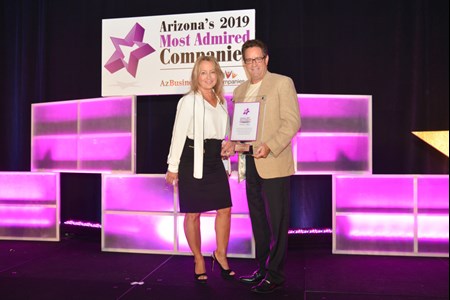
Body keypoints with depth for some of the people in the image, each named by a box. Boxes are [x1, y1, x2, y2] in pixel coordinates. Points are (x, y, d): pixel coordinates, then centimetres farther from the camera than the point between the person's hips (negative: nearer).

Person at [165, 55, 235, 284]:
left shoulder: (221, 102, 11)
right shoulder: (188, 101, -7)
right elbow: (178, 134, -8)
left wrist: (226, 163, 16)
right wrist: (173, 167, -9)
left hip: (215, 161, 6)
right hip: (193, 162, -6)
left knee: (225, 209, 5)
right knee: (193, 214, 4)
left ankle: (221, 254, 25)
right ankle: (198, 260, 22)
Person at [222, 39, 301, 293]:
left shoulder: (282, 83, -2)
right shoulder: (240, 91, 16)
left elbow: (292, 121, -10)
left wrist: (269, 146, -21)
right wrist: (233, 143, 2)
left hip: (273, 163, -6)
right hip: (250, 165, 6)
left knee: (277, 222, 0)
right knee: (258, 221, 14)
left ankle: (275, 275, 11)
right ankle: (262, 269, 27)